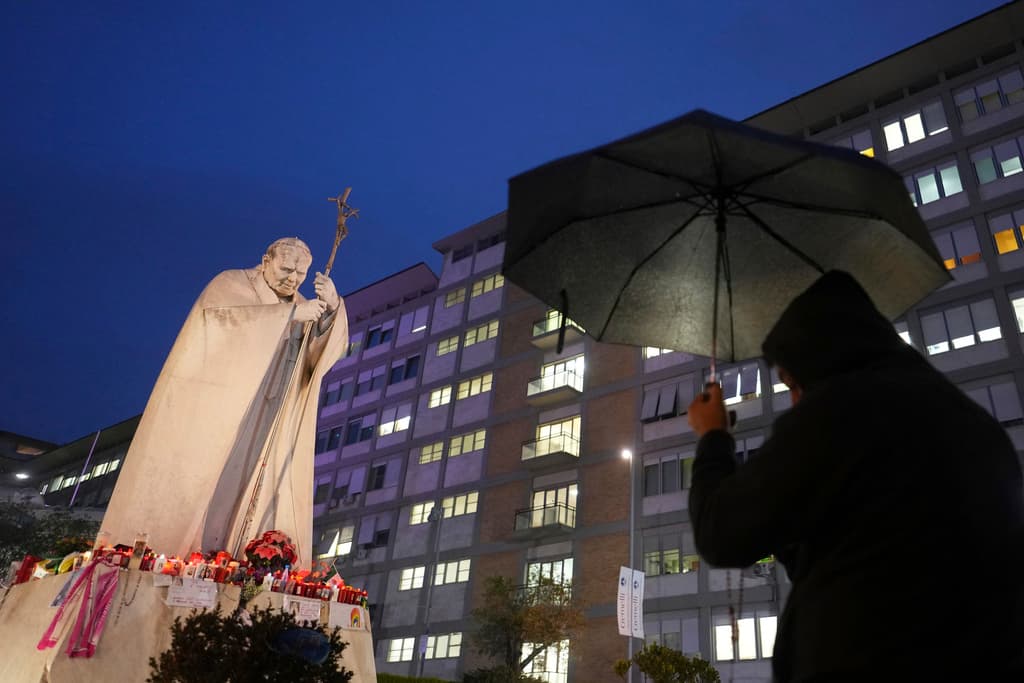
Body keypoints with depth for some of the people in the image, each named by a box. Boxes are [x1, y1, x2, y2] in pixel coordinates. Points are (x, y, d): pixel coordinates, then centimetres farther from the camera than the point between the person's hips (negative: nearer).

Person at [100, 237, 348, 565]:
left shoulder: (300, 305, 15)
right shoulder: (231, 283, 0)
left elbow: (330, 349, 3)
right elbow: (222, 317, -22)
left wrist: (332, 308, -16)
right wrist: (290, 313, -23)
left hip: (257, 425, 5)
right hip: (209, 407, -5)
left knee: (252, 496, -2)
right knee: (186, 485, -6)